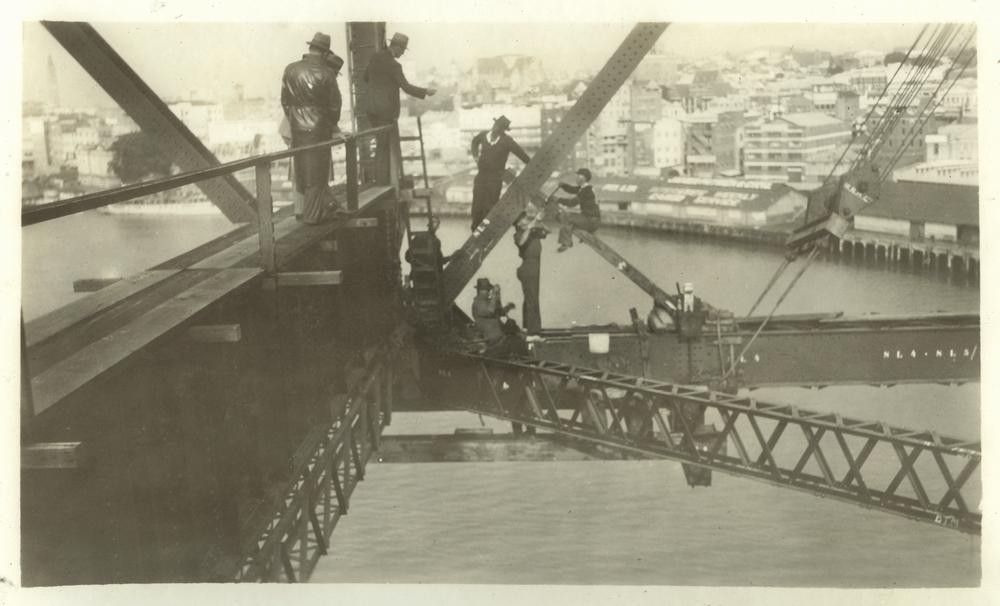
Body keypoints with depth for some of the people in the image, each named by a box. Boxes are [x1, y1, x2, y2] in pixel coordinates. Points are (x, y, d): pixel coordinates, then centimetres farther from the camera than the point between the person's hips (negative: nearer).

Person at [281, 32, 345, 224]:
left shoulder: (290, 70, -1)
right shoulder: (326, 74, -12)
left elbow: (285, 101, 5)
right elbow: (334, 104, -5)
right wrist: (333, 125, 12)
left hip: (297, 127, 4)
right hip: (319, 128, -4)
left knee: (304, 170, 15)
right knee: (317, 171, 5)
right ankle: (312, 214, 9)